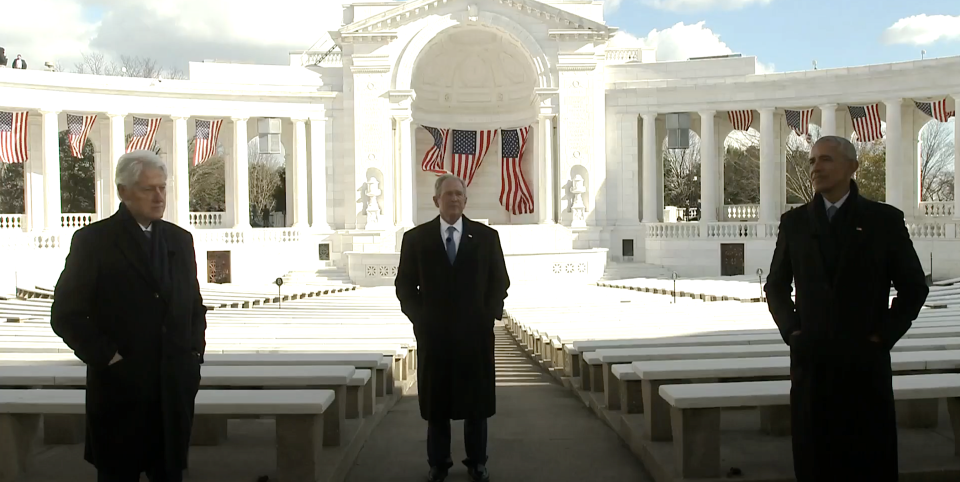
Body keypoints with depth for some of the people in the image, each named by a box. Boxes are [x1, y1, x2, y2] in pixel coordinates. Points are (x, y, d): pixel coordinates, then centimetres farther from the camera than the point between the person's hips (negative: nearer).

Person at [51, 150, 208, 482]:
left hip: (176, 387, 4)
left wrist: (195, 351, 6)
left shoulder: (180, 239, 10)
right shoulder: (93, 240, -4)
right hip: (121, 387, -4)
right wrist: (106, 356, -11)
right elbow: (66, 315, -6)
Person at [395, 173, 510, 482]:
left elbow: (500, 281, 7)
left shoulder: (486, 236, 3)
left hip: (475, 332, 0)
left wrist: (491, 314, -3)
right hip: (433, 333, 0)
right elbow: (404, 285, 5)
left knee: (476, 401, 8)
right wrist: (418, 317, -4)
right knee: (436, 401, 7)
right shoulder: (415, 238, 2)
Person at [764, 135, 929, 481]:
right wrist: (791, 329, 1)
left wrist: (885, 334, -3)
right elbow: (776, 286, 14)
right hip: (811, 361, 2)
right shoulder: (794, 222, 6)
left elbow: (914, 287, 5)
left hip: (865, 360, -1)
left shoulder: (885, 220, 1)